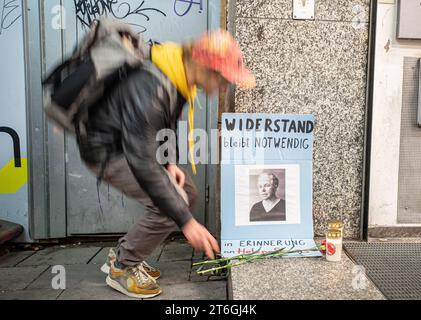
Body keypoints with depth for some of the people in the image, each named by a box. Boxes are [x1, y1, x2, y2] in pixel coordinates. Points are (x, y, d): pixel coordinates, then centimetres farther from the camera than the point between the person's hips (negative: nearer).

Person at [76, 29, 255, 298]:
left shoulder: (180, 73, -7)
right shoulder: (149, 90, -35)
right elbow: (142, 164, -36)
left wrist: (169, 162, -3)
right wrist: (186, 221, -34)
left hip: (136, 142, 9)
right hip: (107, 150, -9)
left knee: (187, 193, 6)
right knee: (172, 204, -21)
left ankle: (123, 254, 19)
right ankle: (122, 268, 5)